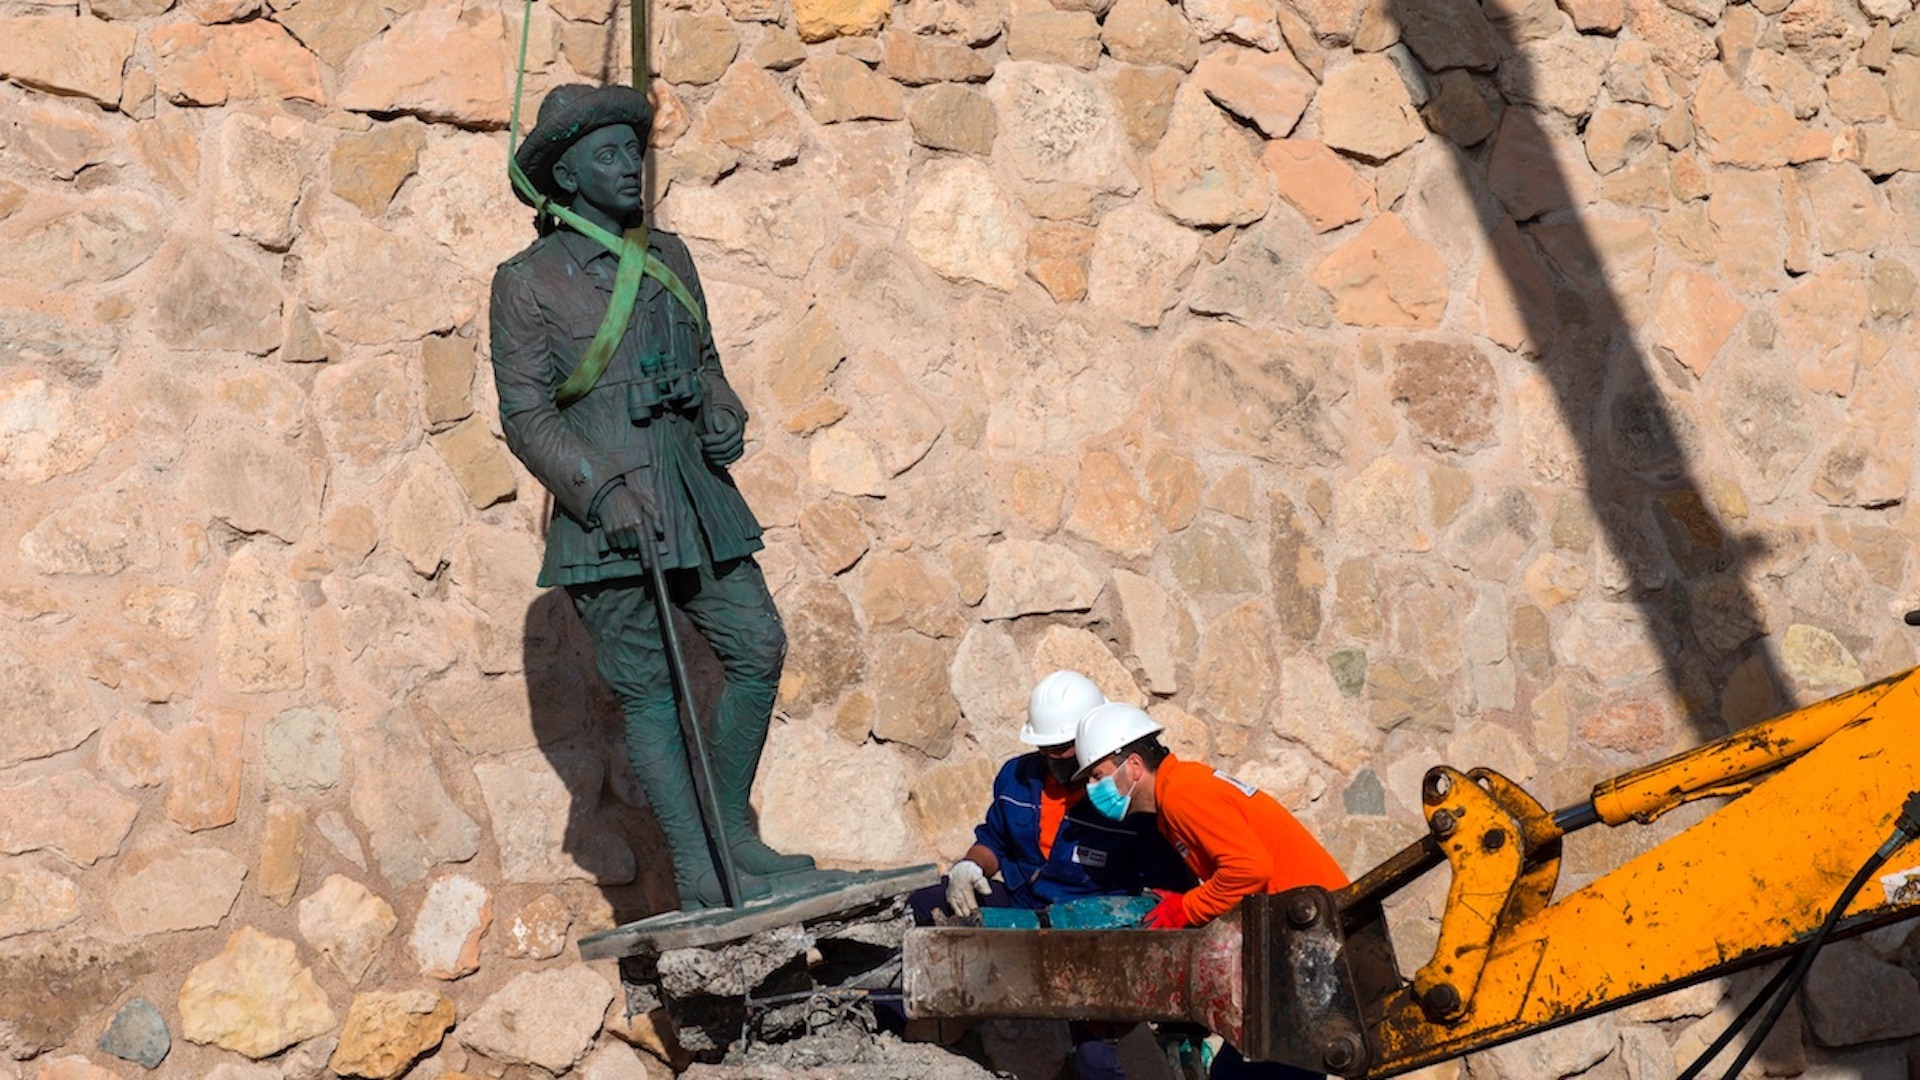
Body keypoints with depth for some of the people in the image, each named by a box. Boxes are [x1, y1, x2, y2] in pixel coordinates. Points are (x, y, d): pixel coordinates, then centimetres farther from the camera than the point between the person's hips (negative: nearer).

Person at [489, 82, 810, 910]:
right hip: (606, 512, -6)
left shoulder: (667, 258, 14)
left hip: (696, 496, 6)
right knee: (649, 689, -3)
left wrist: (723, 414, 2)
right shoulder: (528, 282, -4)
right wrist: (604, 490, -19)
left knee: (757, 648, 1)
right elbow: (525, 415, -8)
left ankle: (731, 831, 17)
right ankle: (696, 870, 2)